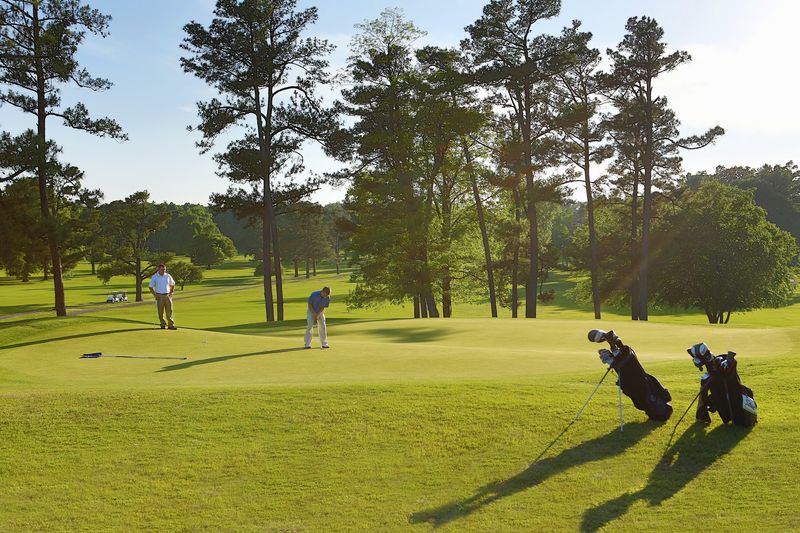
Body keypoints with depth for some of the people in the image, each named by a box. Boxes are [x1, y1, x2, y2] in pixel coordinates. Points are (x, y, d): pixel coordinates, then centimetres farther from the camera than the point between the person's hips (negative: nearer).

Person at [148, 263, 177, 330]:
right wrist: (155, 295, -6)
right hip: (159, 296, -1)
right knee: (160, 311, 2)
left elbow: (172, 285, 17)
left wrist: (171, 292, 6)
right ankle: (163, 324, 12)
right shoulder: (154, 277, -2)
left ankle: (171, 325, -2)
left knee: (169, 311, -3)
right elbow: (151, 287, 3)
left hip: (167, 295, 1)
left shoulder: (168, 276, 4)